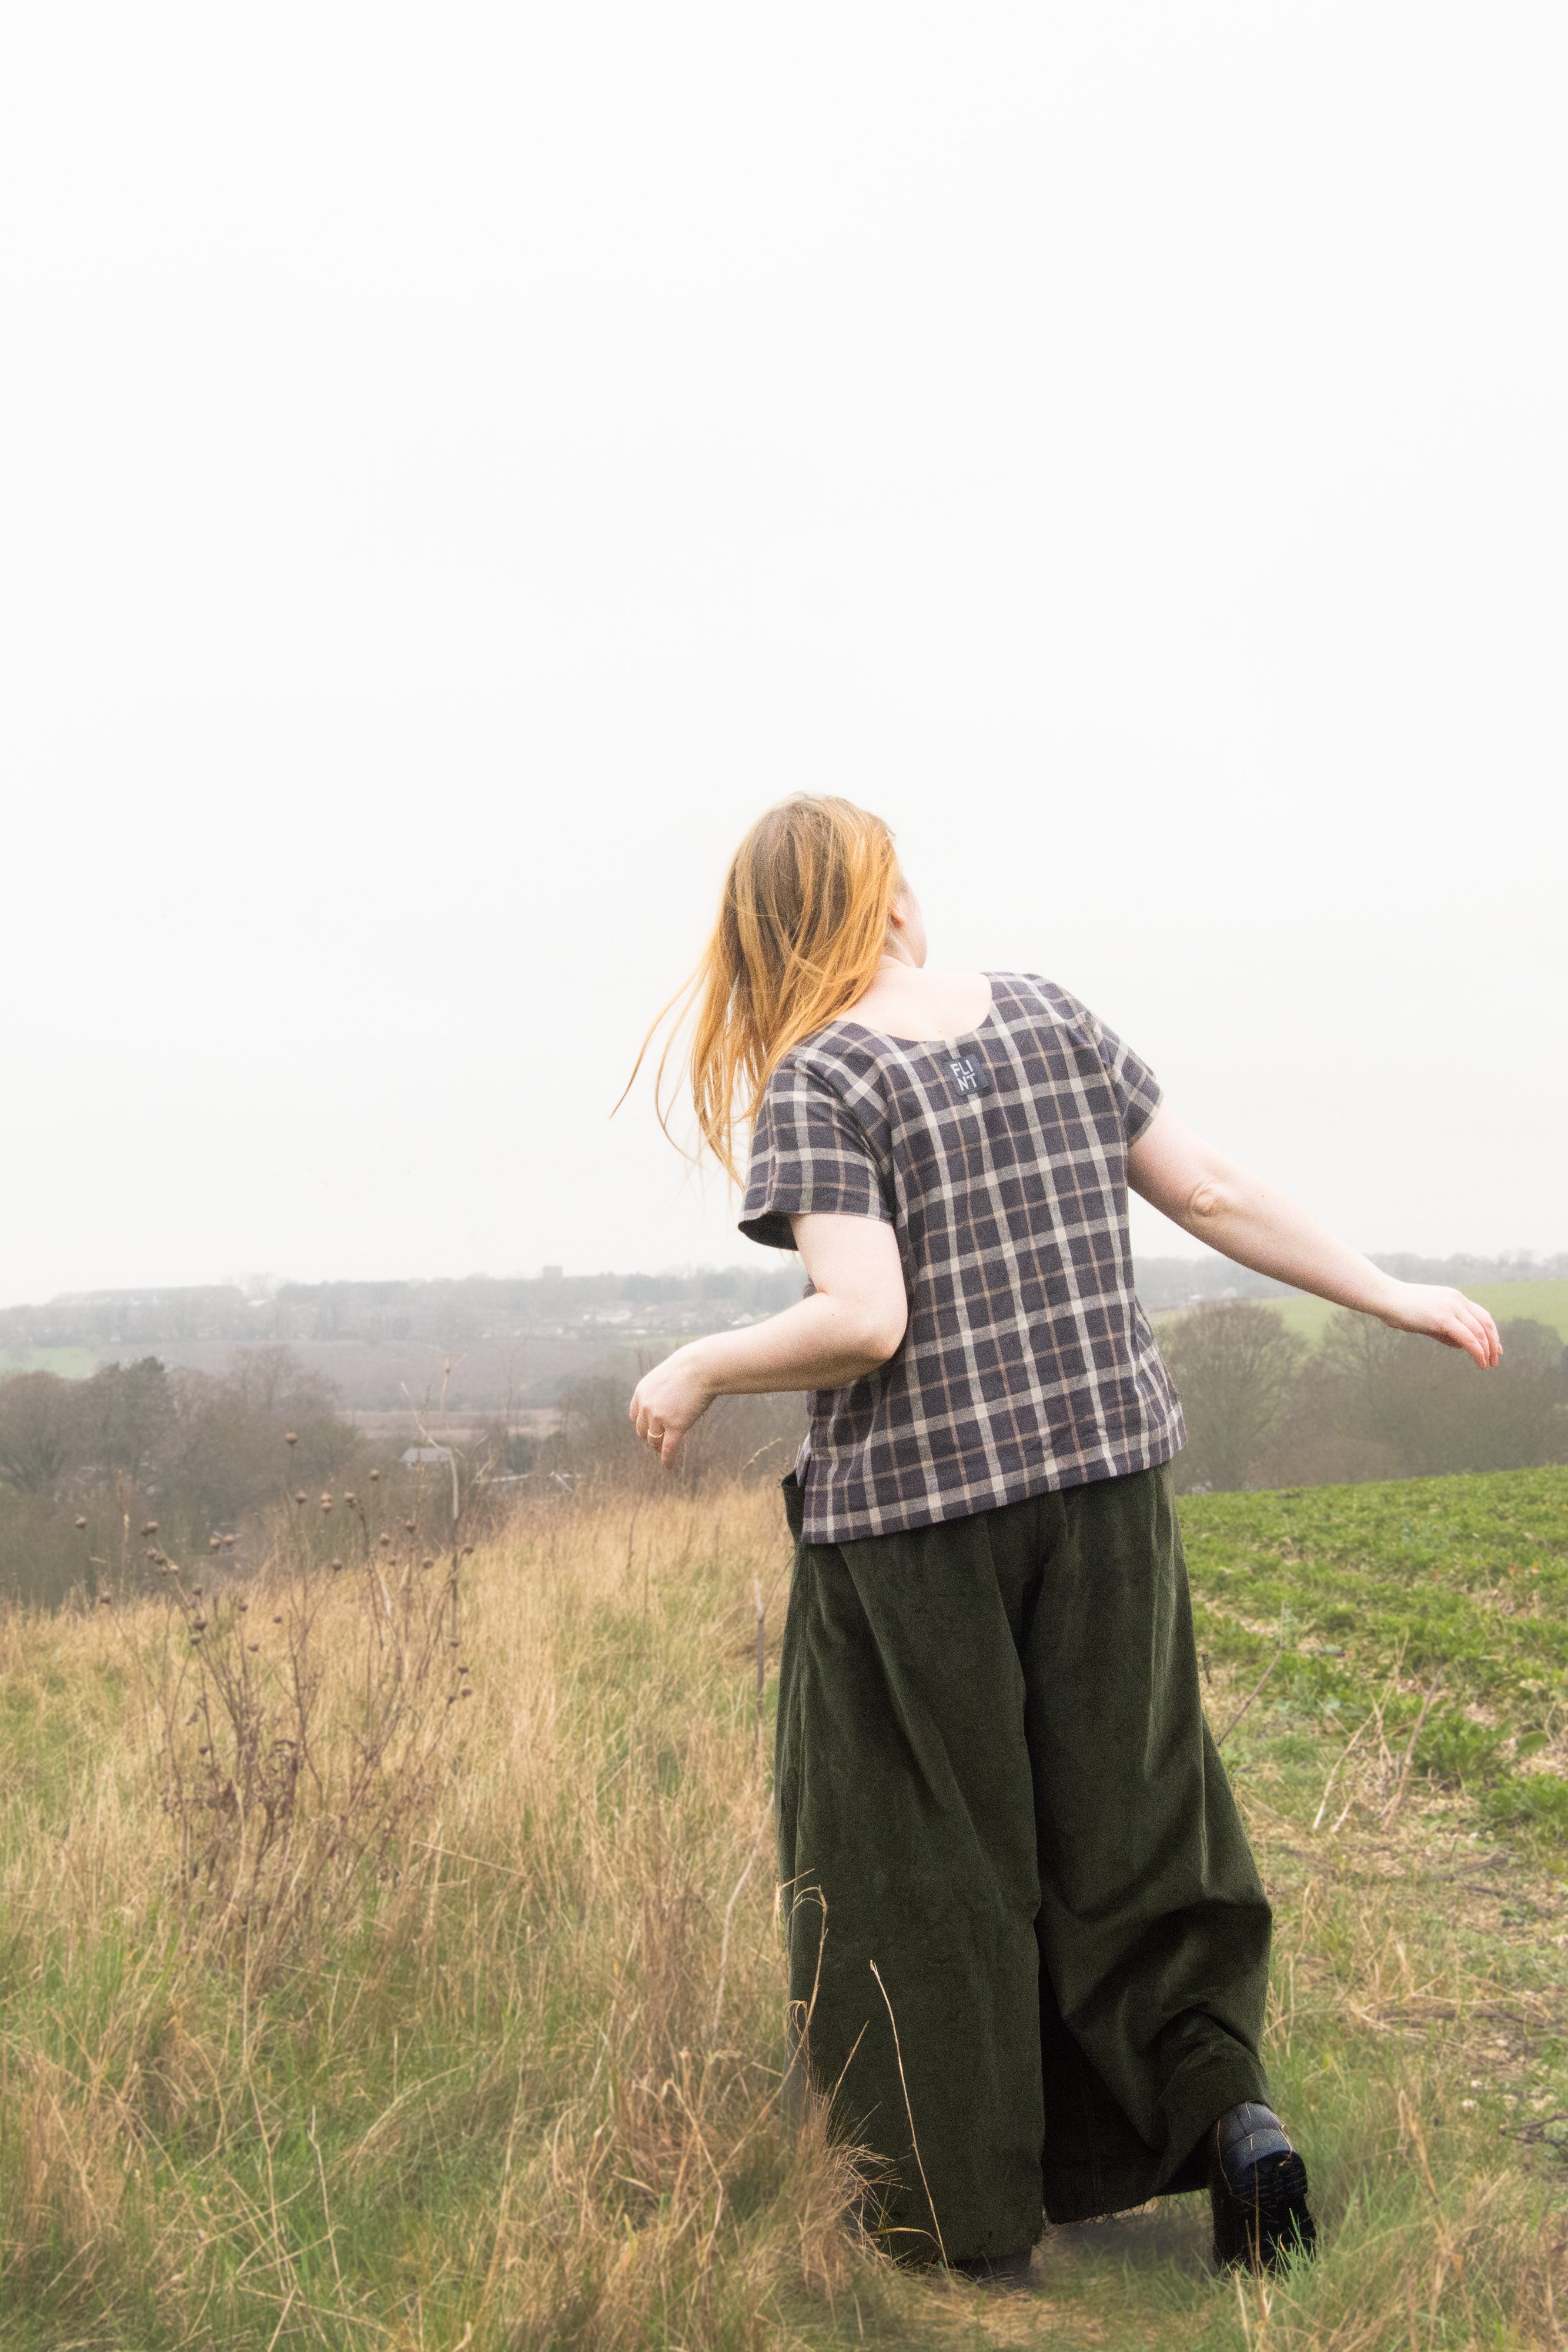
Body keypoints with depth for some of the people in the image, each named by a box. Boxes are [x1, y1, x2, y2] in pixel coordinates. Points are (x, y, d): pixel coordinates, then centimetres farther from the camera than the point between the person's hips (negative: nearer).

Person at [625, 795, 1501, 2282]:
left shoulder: (819, 1084, -10)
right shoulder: (1052, 1020, 5)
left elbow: (862, 1322, -20)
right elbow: (1215, 1196, 7)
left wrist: (700, 1370, -4)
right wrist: (1393, 1296, 18)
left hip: (911, 1518, -4)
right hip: (1104, 1489, 5)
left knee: (922, 1863, 8)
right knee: (1124, 1816, 19)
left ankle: (959, 2223, 17)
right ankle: (1224, 2100, 4)